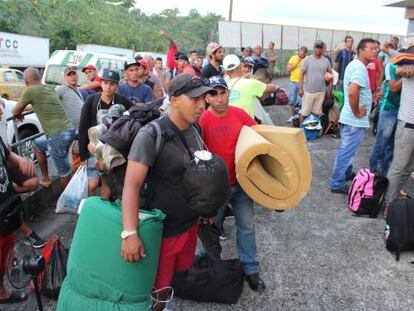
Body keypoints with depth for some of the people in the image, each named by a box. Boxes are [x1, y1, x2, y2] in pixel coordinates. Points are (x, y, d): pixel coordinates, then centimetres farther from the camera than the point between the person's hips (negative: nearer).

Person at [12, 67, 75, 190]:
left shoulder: (30, 90, -3)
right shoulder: (50, 88, 18)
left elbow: (15, 112, 9)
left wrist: (19, 114, 30)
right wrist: (30, 106, 48)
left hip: (58, 135, -8)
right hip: (69, 130, 8)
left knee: (64, 171, 2)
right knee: (37, 144, 30)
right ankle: (45, 178, 37)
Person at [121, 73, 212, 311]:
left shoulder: (195, 130, 1)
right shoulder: (151, 135, -22)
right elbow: (132, 185, -27)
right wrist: (130, 233, -36)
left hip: (192, 222, 7)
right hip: (164, 228, -7)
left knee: (180, 273, 24)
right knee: (157, 286, 10)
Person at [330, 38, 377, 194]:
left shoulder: (354, 64, 12)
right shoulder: (360, 68, -21)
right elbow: (352, 92, -35)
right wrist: (356, 112, -22)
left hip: (348, 116, 10)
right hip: (355, 119, -10)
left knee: (346, 149, 22)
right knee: (347, 151, -3)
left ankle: (347, 173, 38)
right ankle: (337, 183, 5)